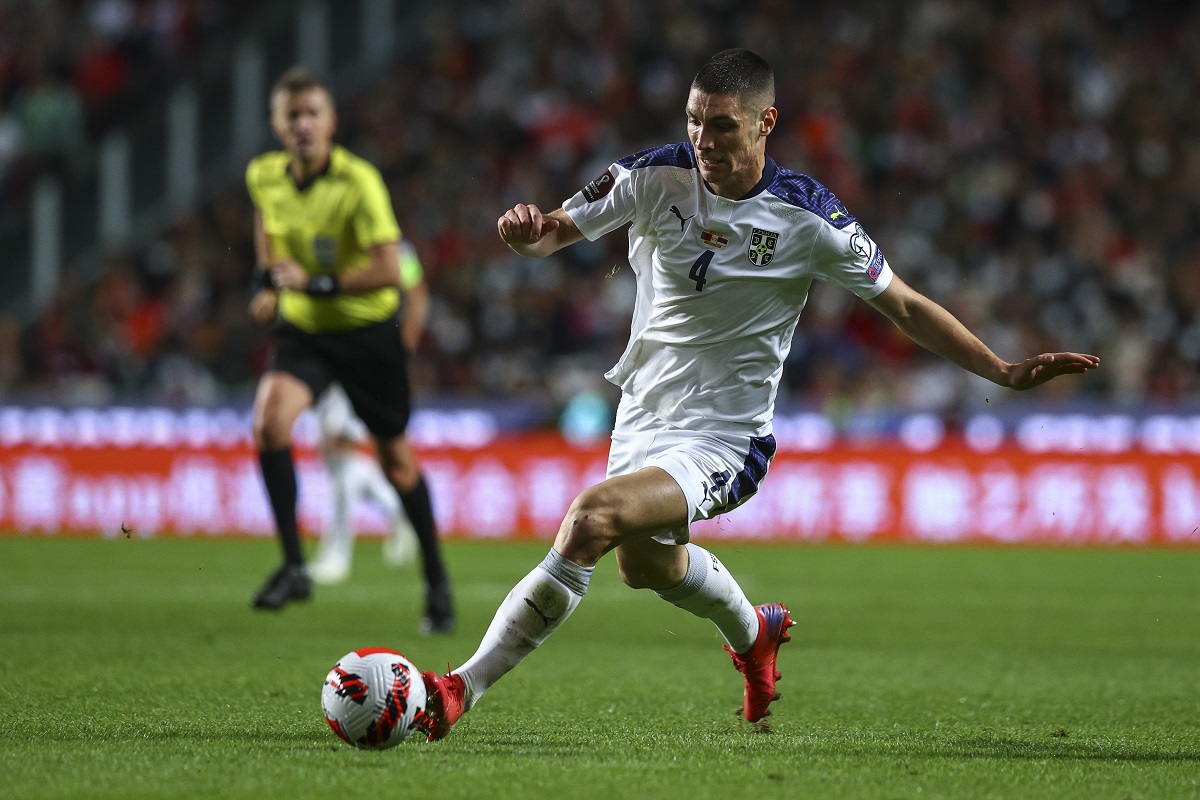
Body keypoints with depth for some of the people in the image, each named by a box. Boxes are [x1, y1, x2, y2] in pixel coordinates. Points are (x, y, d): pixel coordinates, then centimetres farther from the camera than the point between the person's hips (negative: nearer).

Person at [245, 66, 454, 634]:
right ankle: (293, 567, -15)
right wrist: (269, 278, 8)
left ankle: (436, 579, 28)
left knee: (395, 458, 7)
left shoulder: (359, 182, -23)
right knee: (269, 421, -24)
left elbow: (389, 271, -26)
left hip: (368, 329, -3)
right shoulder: (264, 176, -7)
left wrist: (316, 284, -29)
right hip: (302, 329, 3)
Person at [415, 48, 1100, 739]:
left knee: (593, 519, -29)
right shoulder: (657, 177, -8)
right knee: (647, 564, 25)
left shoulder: (809, 218, -14)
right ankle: (754, 635, 58)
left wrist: (1007, 373, -10)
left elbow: (906, 307, -4)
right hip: (641, 417, 6)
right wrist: (526, 231, -31)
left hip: (722, 442, -6)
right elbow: (556, 232, -5)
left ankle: (462, 690, -23)